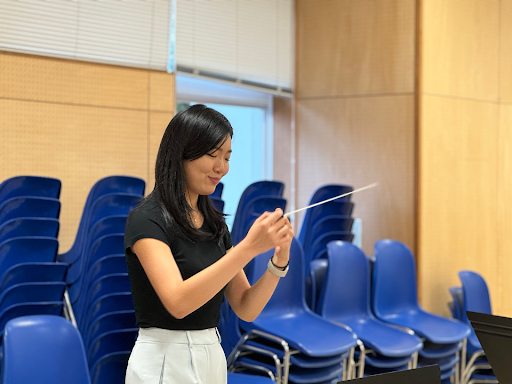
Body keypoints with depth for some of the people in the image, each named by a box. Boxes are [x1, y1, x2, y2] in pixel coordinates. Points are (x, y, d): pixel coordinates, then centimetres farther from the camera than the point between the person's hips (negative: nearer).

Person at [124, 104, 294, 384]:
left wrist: (279, 260, -11)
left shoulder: (215, 223, 9)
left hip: (213, 361, 7)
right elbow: (178, 302, -26)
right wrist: (249, 246, -29)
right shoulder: (146, 220, -13)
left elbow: (246, 309, 6)